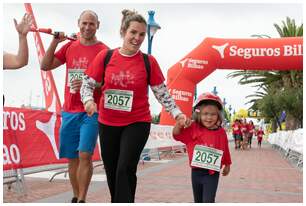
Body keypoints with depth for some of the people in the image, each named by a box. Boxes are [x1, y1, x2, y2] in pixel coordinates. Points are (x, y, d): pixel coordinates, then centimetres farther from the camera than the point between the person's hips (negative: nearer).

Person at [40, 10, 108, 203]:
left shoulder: (104, 50, -3)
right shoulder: (70, 46, 10)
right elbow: (45, 66, 8)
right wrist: (54, 42, -3)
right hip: (69, 111, 4)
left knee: (85, 155, -12)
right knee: (72, 158, 9)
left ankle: (82, 199, -2)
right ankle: (75, 197, 23)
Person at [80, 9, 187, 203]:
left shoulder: (149, 61, -5)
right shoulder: (105, 56, -3)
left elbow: (162, 93, 1)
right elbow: (87, 84, 0)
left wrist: (177, 113, -8)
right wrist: (89, 100, -20)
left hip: (137, 123, -2)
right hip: (107, 123, 2)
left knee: (125, 170, -14)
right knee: (112, 172, 14)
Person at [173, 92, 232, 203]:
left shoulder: (221, 132, -4)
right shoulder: (193, 129, -5)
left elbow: (225, 150, 9)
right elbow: (176, 134, -6)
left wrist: (227, 165, 20)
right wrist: (180, 122, -26)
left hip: (212, 174, -2)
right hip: (196, 172, 2)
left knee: (208, 201, -12)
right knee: (198, 201, 18)